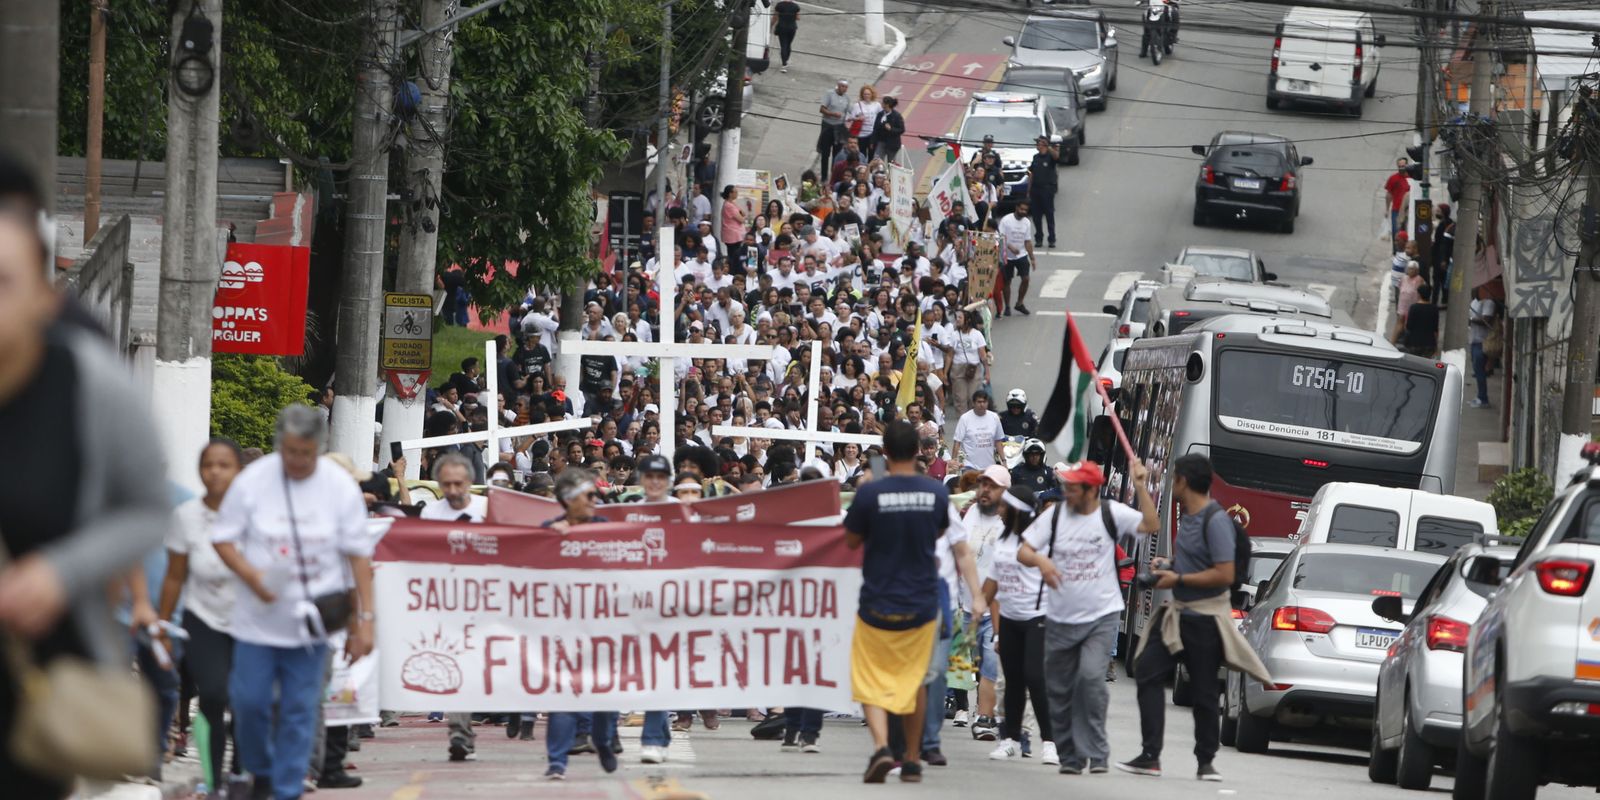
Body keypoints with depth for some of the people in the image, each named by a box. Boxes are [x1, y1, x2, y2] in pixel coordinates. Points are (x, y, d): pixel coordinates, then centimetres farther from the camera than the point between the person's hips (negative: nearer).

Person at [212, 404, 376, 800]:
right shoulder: (252, 481, -4)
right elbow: (223, 538, 3)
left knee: (300, 710, 0)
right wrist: (251, 575, -16)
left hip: (311, 621, 0)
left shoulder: (340, 486, -1)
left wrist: (364, 618, -1)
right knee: (249, 701, -3)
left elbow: (359, 554, 3)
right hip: (258, 619, 0)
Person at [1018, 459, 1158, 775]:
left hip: (1102, 616, -3)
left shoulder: (1111, 514, -3)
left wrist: (1140, 487, -20)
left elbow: (1151, 525, -12)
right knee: (1060, 690, 7)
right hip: (1060, 618, 3)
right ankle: (1069, 757, 20)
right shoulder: (1054, 515, 2)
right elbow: (1023, 551, 2)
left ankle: (1095, 752, -14)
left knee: (1091, 676, -22)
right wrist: (1040, 560, -20)